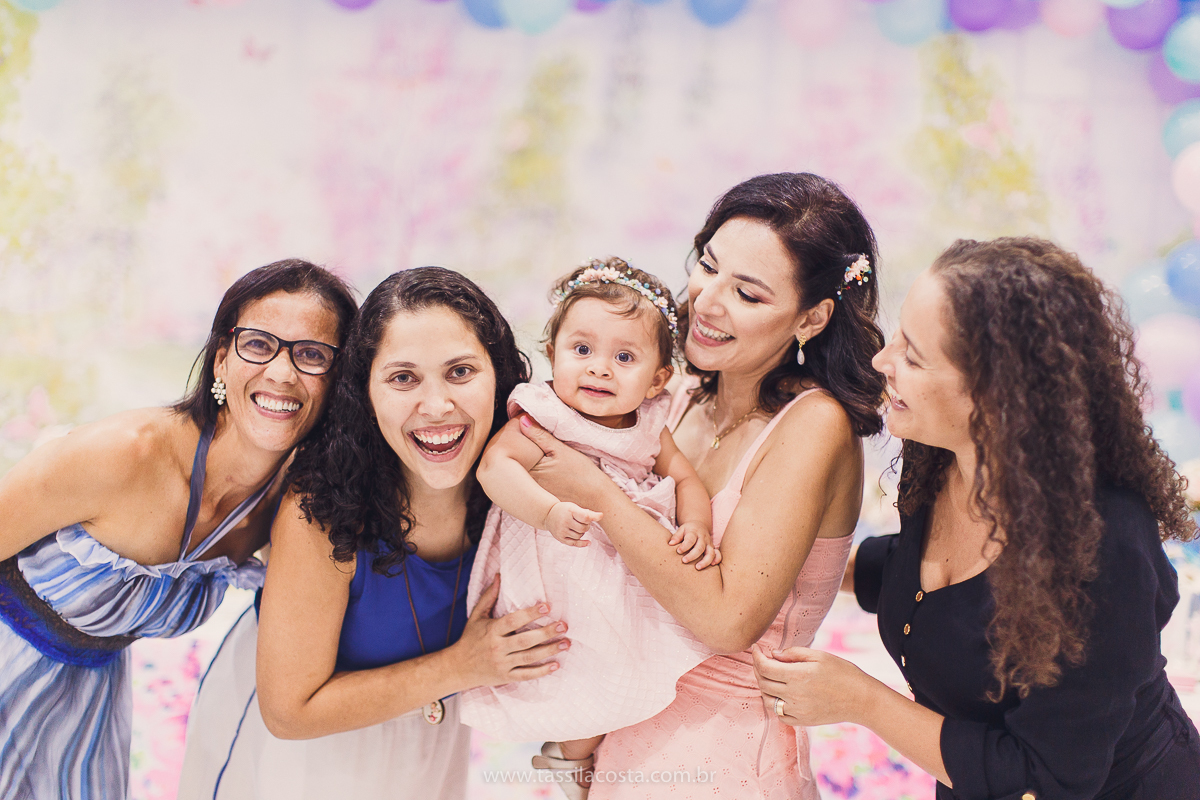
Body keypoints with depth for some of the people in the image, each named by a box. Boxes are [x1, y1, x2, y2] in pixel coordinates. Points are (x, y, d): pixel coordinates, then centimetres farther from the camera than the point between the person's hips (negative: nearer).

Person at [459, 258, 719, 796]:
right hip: (567, 594, -6)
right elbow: (495, 463, -30)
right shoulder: (544, 418, -19)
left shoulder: (649, 429, -1)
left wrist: (696, 527, -14)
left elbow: (684, 476, 6)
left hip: (635, 581, 6)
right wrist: (548, 510, -44)